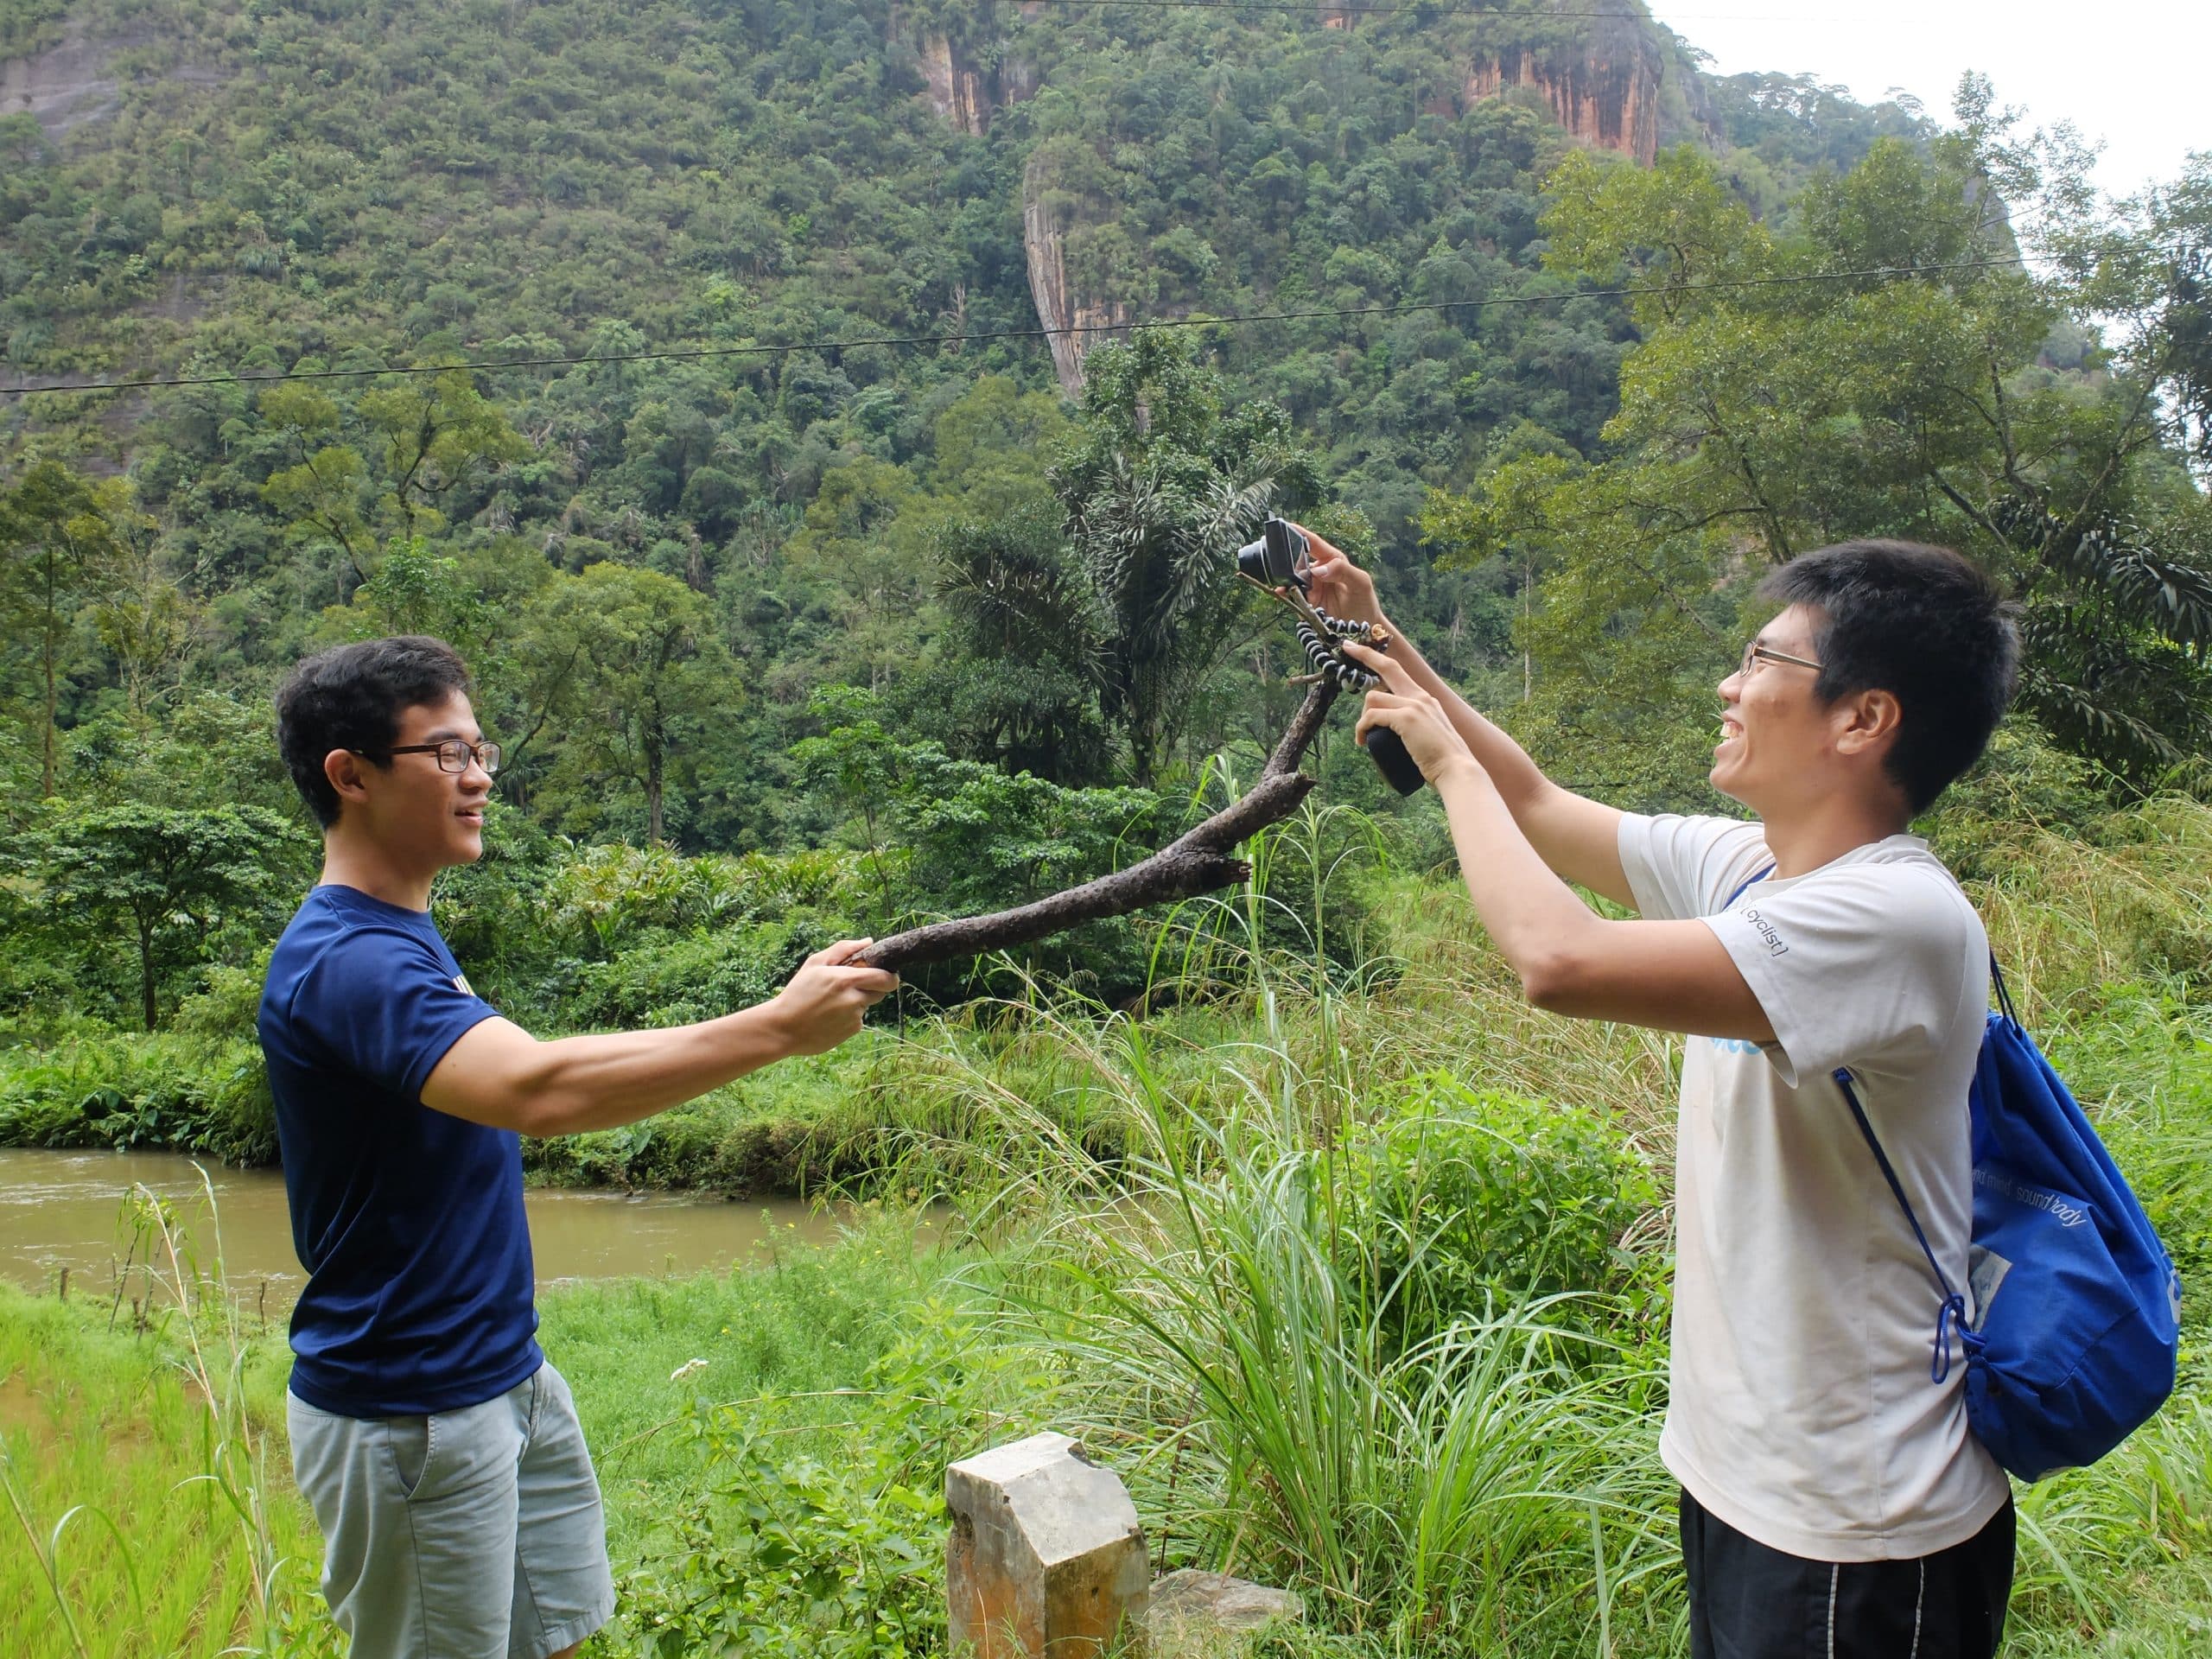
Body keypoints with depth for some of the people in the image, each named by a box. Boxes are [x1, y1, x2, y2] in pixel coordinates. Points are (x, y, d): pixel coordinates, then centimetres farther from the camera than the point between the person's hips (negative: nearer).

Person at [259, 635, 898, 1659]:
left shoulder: (396, 934, 8)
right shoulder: (344, 960, -25)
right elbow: (537, 1089, -40)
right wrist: (780, 1027, -40)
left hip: (506, 1377, 9)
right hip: (407, 1419, -9)